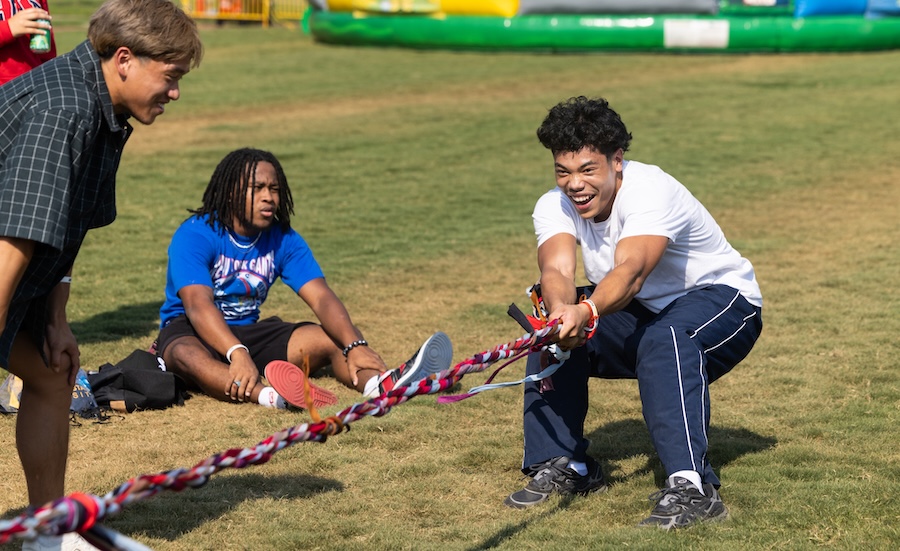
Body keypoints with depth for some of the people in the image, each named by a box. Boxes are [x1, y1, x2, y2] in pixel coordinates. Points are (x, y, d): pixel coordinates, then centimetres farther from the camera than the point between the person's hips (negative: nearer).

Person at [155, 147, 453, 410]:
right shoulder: (195, 235, -17)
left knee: (331, 338, -18)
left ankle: (381, 385, -52)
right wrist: (237, 353, -50)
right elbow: (198, 304, -32)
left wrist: (355, 345, -34)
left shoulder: (284, 240, -2)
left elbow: (321, 298, -14)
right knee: (185, 354, -41)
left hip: (249, 331, 5)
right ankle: (269, 396, -70)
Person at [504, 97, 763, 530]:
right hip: (644, 313, 6)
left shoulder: (651, 191, -30)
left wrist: (587, 312, -67)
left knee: (665, 339, -38)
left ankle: (691, 487, -44)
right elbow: (556, 270, -31)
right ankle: (562, 463, -2)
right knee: (554, 328, -15)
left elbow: (631, 272, -47)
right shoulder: (553, 207, -12)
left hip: (721, 296, -6)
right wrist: (561, 308, -55)